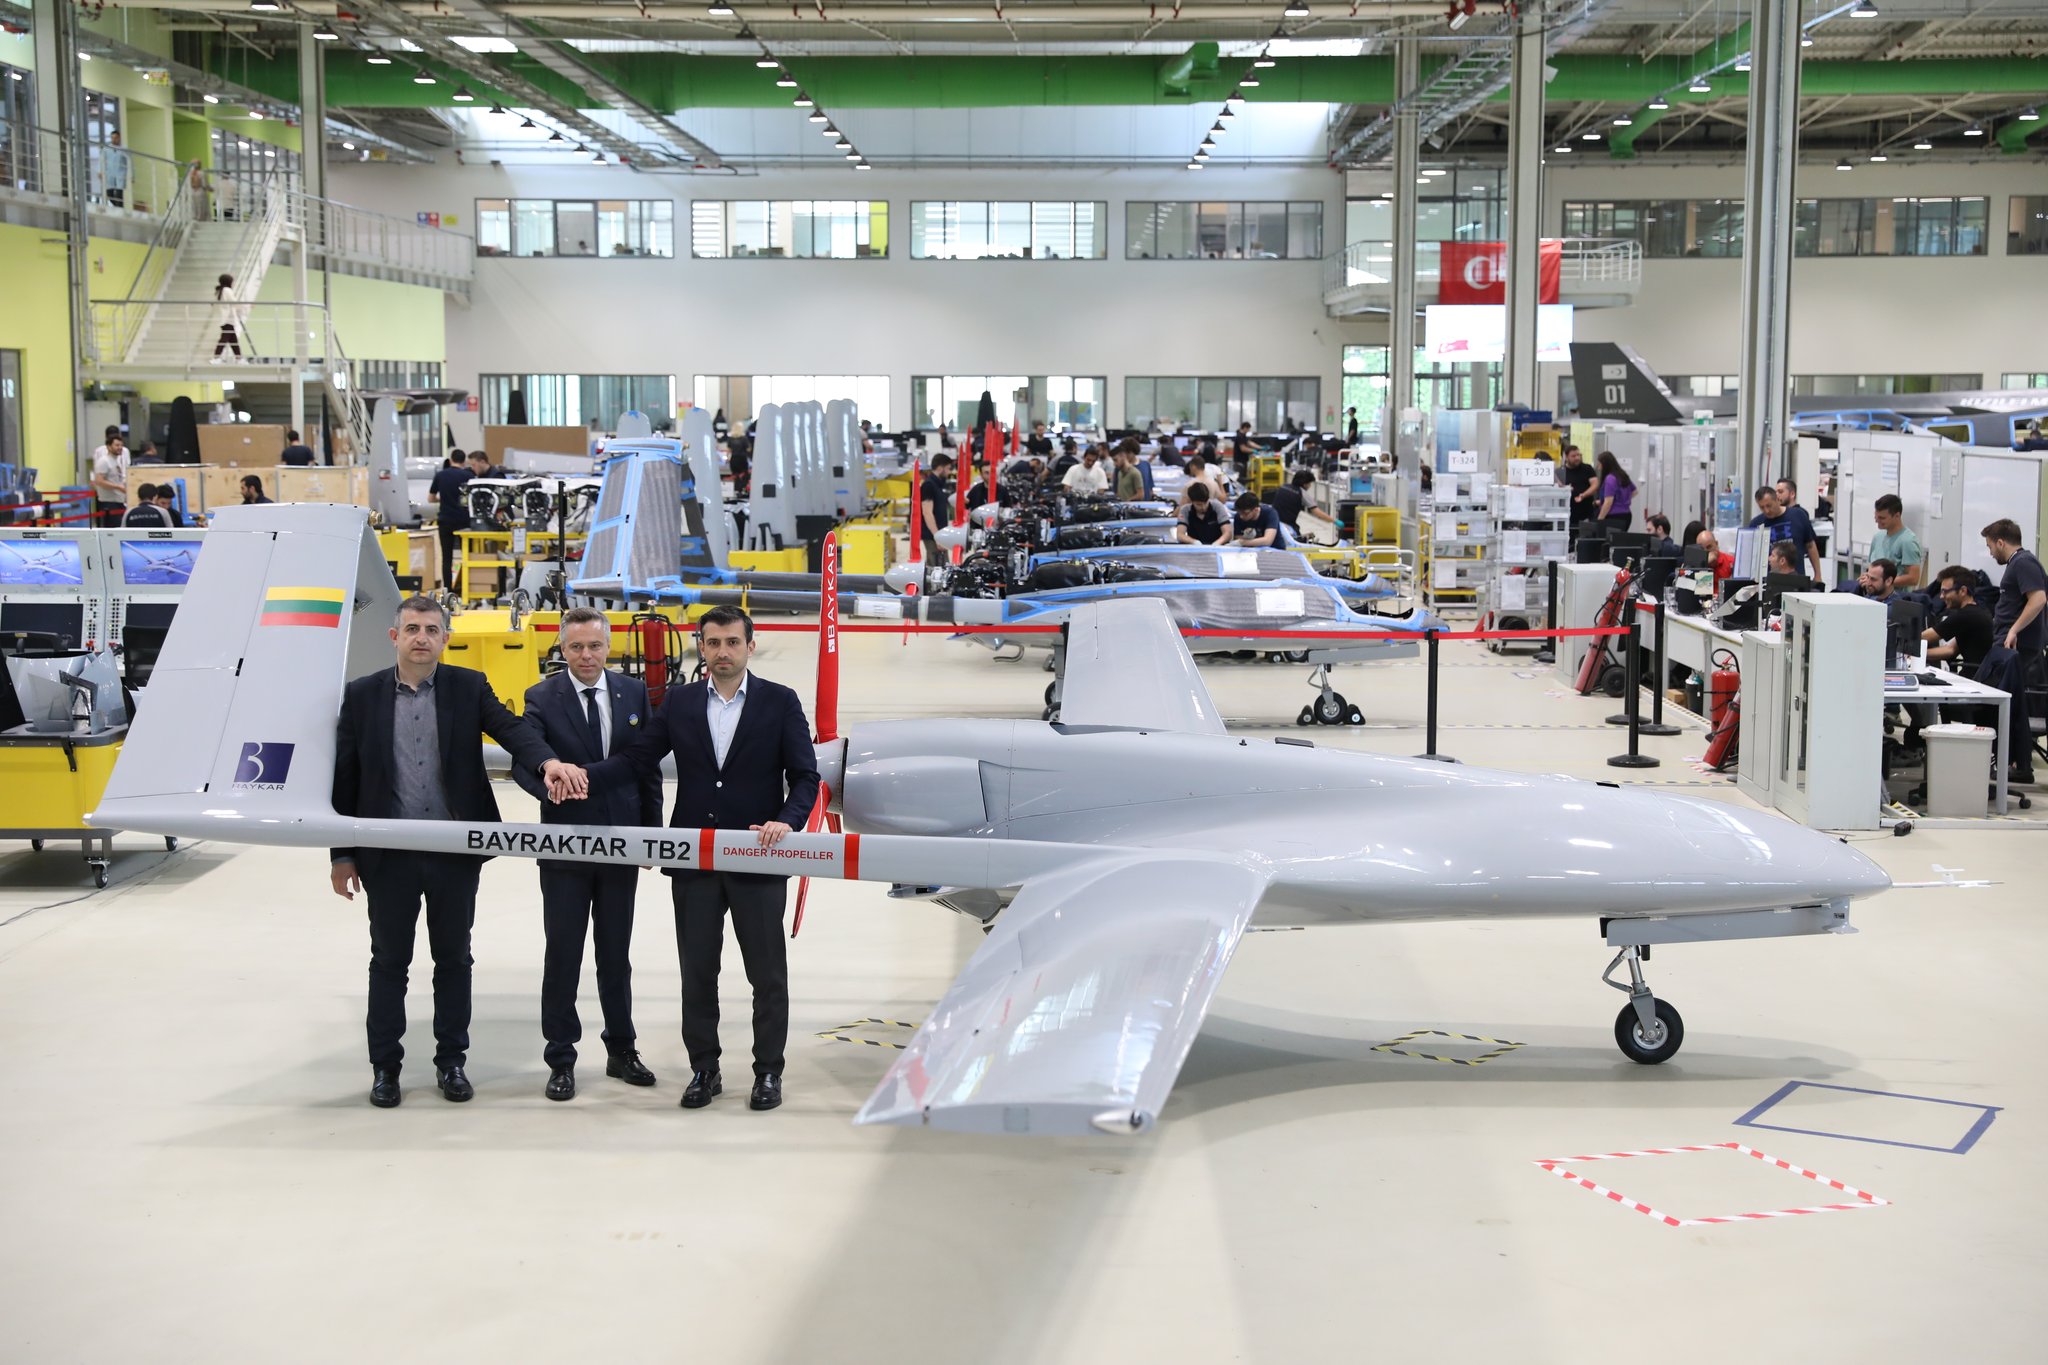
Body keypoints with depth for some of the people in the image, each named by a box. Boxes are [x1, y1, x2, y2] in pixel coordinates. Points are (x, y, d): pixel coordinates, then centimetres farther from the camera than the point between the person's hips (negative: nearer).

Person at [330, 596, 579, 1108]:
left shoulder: (469, 687, 1)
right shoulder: (362, 695, 0)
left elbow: (510, 727, -16)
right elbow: (344, 778, 2)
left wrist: (548, 761, -37)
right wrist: (342, 855, 1)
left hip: (455, 852, 0)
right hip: (389, 854, 0)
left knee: (453, 957, 10)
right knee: (389, 960, 9)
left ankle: (451, 1060, 23)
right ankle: (385, 1065, 21)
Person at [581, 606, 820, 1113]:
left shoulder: (780, 702, -1)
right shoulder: (678, 702, 6)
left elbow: (804, 776, -3)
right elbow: (637, 760, 1)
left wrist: (787, 821, -20)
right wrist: (584, 777, -16)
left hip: (757, 860, -2)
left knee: (768, 974, 6)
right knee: (697, 972, 9)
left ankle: (768, 1071, 18)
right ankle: (703, 1069, 21)